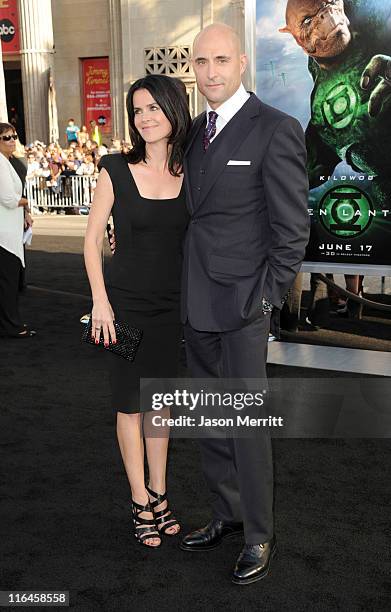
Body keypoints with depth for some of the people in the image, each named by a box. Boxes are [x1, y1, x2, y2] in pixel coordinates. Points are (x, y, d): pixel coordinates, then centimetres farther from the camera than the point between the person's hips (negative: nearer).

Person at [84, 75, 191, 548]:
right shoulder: (116, 169, -6)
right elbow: (93, 238, -2)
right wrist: (100, 301, -8)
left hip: (174, 305, 2)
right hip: (126, 303, -2)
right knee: (130, 405, 8)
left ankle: (159, 495, 28)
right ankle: (141, 503, 23)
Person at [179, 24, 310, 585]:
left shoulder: (276, 130, -9)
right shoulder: (196, 130, 13)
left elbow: (293, 228, -10)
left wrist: (268, 297, -12)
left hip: (242, 305, -7)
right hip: (197, 305, 7)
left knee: (248, 423, 2)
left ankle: (260, 535, 21)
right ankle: (227, 514, 34)